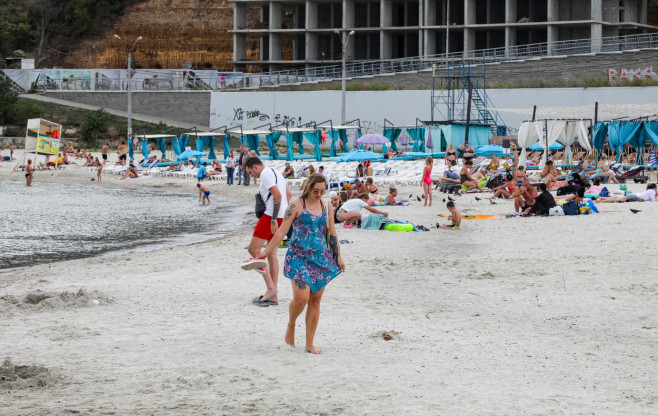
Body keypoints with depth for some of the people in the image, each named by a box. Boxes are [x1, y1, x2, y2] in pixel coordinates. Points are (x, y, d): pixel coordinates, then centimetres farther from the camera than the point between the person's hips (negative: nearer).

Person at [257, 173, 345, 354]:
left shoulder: (327, 207, 9)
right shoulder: (296, 206, -5)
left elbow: (332, 234, 17)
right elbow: (282, 231, -5)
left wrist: (338, 257, 18)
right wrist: (268, 251, -7)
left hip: (321, 258, 5)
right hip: (299, 257, -4)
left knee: (315, 300, 4)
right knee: (301, 298, -16)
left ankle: (310, 344, 10)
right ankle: (291, 325, 17)